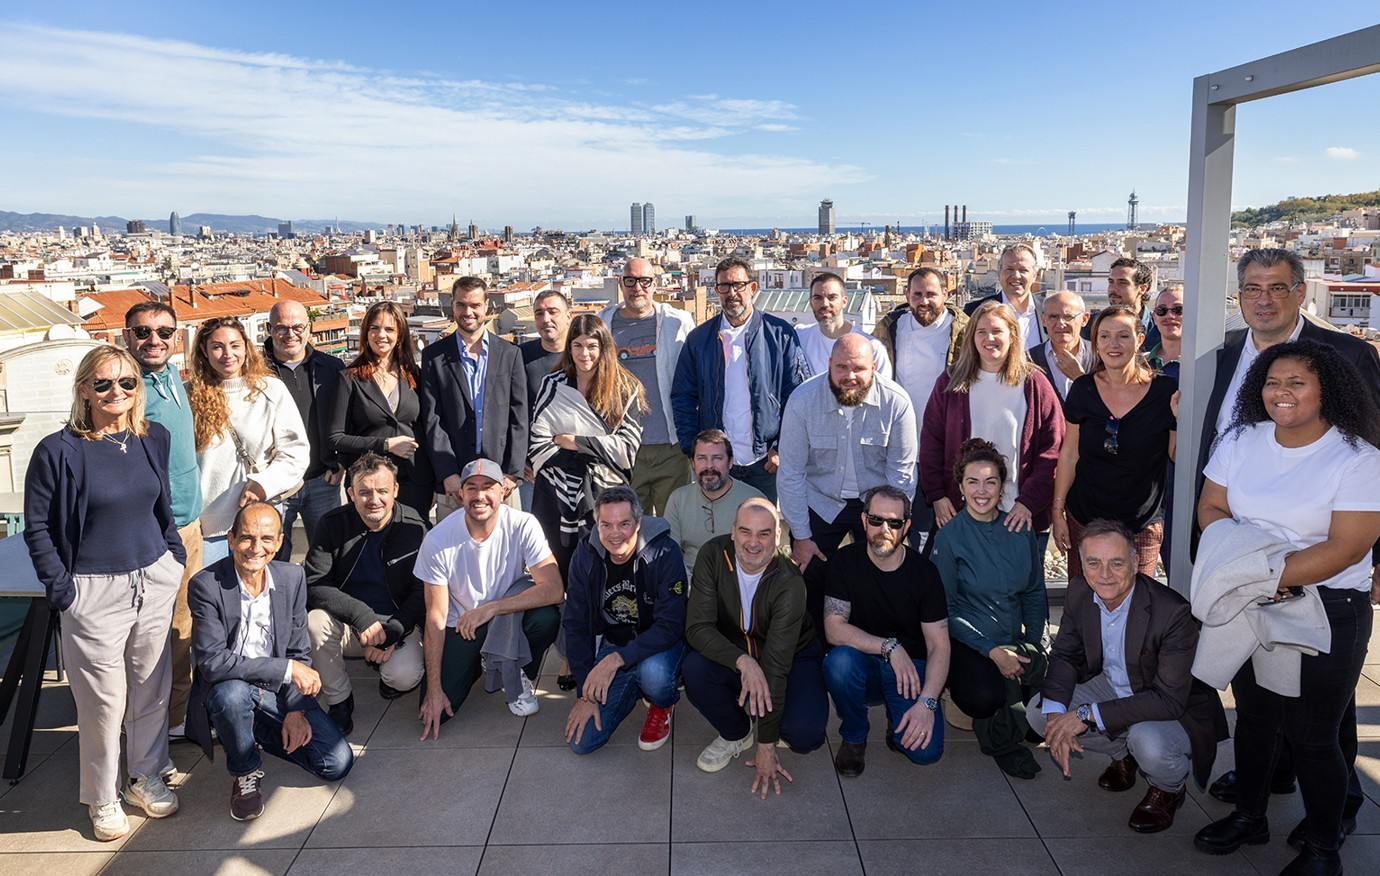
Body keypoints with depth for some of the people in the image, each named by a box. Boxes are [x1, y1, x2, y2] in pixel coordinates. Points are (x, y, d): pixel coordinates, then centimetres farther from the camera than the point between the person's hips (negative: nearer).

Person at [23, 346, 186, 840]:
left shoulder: (153, 439, 4)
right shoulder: (58, 451, -11)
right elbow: (37, 527, -5)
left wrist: (175, 555, 10)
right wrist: (61, 589, -8)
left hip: (154, 582, 4)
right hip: (95, 593, -4)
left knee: (153, 690, 13)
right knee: (104, 703, 4)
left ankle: (146, 779, 33)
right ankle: (102, 800, 24)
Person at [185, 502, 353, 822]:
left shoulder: (293, 577, -4)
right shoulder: (207, 584, -17)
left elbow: (299, 651, 3)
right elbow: (212, 661, -25)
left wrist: (295, 710, -8)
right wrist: (287, 669, -26)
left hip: (279, 692, 4)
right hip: (229, 689, -3)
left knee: (338, 763, -9)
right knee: (230, 692, -39)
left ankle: (260, 732, 17)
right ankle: (246, 771, -9)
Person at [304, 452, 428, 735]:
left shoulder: (415, 528, -9)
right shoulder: (334, 524, -6)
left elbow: (422, 593, -7)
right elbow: (313, 584, -13)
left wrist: (392, 633, -21)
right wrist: (361, 616, -27)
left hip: (397, 622, -1)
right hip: (346, 624, 2)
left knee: (404, 678, -28)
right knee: (316, 621, -31)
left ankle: (392, 676, 14)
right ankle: (338, 702, -6)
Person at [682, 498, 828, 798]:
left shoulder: (789, 583, -28)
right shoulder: (714, 555, -20)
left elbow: (777, 665, -29)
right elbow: (697, 627, -23)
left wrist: (766, 745, -27)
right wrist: (743, 661, -42)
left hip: (794, 657, -2)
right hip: (732, 653, 3)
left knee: (804, 734, -28)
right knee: (693, 669, -29)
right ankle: (736, 733, 2)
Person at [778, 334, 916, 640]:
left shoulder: (897, 402, -16)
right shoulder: (803, 400, -17)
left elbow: (901, 472, -7)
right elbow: (791, 473, -11)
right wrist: (801, 535, -8)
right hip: (819, 503, 0)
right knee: (810, 581, 1)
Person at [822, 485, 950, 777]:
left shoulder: (924, 571, -7)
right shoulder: (845, 561, -7)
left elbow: (939, 646, -10)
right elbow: (834, 629, -15)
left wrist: (926, 702, -24)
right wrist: (889, 647, -24)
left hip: (911, 666, 0)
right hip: (863, 666, 1)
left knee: (926, 750, -24)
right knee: (839, 661, -35)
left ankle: (898, 719, 14)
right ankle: (854, 737, -4)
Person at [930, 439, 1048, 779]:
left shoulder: (1020, 531, 4)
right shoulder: (949, 536, -8)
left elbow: (1035, 594, 13)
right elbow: (945, 609, -7)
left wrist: (1035, 643, -2)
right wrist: (991, 651, -16)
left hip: (1016, 642, 4)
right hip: (968, 643, -4)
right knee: (984, 698, -34)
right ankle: (999, 737, 6)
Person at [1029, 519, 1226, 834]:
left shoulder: (1173, 612, -32)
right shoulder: (1079, 592, -14)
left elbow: (1169, 700, -32)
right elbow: (1065, 655, -4)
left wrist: (1089, 715, -35)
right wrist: (1056, 714, -24)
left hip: (1176, 711, -6)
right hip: (1114, 689, 6)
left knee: (1148, 742, -37)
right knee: (1039, 711, -10)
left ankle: (1170, 789, 2)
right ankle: (1123, 754, 14)